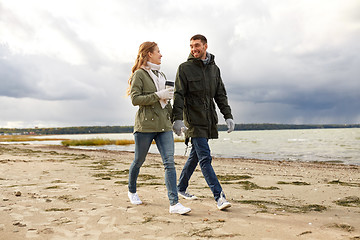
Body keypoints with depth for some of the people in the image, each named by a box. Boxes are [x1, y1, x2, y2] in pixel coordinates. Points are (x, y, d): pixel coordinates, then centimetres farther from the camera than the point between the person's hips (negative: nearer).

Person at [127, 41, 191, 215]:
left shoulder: (161, 75, 18)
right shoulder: (139, 74, -3)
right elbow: (135, 99, -13)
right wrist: (158, 95, -17)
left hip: (163, 124, 6)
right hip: (145, 124, -5)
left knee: (169, 162, -7)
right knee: (139, 161, 10)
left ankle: (174, 203, -9)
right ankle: (132, 191, 36)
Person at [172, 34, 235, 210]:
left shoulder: (214, 69, 13)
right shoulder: (184, 68, -2)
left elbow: (221, 95, 15)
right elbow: (179, 95, -8)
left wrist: (228, 116, 7)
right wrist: (177, 118, -19)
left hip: (208, 120, 6)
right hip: (194, 120, -5)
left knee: (195, 156, 13)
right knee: (205, 158, -9)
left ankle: (181, 188, 29)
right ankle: (219, 196, -8)